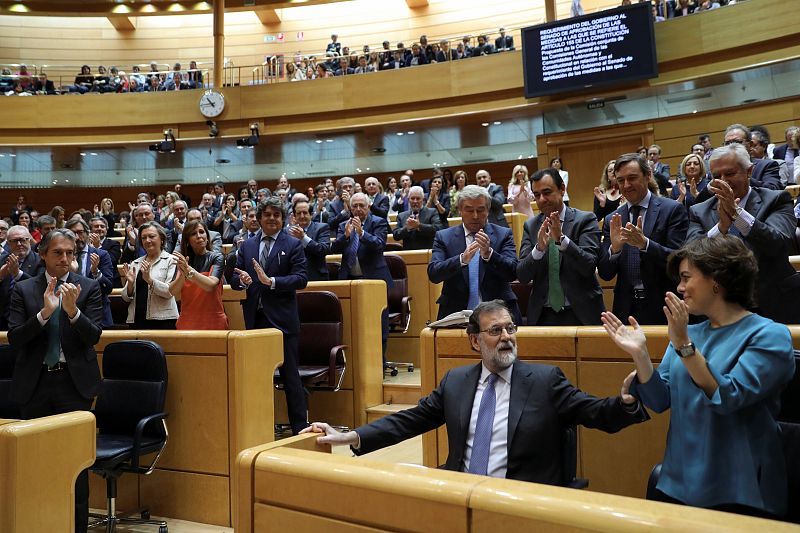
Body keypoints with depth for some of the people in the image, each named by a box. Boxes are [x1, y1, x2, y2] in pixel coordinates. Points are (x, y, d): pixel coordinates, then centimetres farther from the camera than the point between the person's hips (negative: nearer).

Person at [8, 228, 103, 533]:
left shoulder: (88, 288, 1)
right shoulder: (24, 289, 4)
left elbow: (94, 336, -7)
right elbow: (14, 338, -4)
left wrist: (73, 310, -24)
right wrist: (44, 312, -19)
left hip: (74, 382, -1)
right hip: (35, 383, 2)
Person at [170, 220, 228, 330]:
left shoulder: (216, 258, -3)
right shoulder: (182, 260, 6)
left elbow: (211, 285, -21)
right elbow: (173, 292, -7)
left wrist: (188, 270, -32)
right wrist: (182, 274, -24)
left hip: (213, 322, -2)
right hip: (187, 322, 2)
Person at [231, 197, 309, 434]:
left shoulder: (293, 245, -1)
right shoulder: (247, 245, 12)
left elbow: (301, 278, -11)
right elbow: (235, 280, 9)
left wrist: (271, 281, -21)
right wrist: (242, 279, -13)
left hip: (282, 319, -4)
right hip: (255, 319, 4)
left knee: (290, 375, 1)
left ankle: (300, 426, 9)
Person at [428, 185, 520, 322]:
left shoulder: (503, 234, 8)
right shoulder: (443, 237, 8)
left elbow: (512, 273, -2)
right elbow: (433, 274, -5)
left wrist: (489, 254, -20)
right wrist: (462, 259, -21)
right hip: (456, 313, 0)